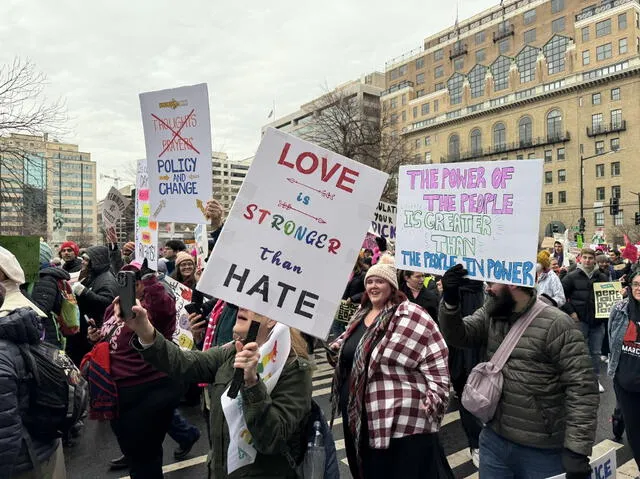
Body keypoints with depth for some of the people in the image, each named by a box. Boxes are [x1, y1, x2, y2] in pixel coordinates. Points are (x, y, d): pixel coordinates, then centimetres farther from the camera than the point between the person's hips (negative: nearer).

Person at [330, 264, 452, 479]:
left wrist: (431, 402, -19)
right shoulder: (362, 313, 10)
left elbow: (437, 359, -16)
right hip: (357, 412, 8)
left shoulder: (409, 314, -15)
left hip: (401, 418, -8)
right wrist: (336, 348, 10)